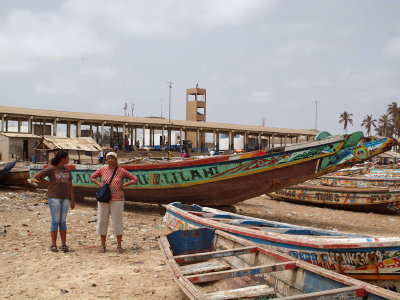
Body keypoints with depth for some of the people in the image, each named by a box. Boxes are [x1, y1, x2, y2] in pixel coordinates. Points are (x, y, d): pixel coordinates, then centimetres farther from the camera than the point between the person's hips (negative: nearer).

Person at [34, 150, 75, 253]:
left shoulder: (67, 170, 12)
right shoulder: (51, 169, -4)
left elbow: (70, 186, 13)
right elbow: (36, 176, -1)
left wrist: (72, 200, 9)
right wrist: (48, 184, 1)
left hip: (65, 198, 4)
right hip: (54, 197, -4)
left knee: (63, 221, 7)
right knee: (55, 221, -3)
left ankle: (64, 244, 11)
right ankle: (53, 244, 7)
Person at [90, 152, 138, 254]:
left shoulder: (121, 171, -1)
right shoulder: (102, 170, 5)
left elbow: (135, 179, 2)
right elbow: (92, 177, 21)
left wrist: (123, 185, -5)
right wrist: (99, 184, 4)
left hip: (117, 200, -2)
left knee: (117, 222, 0)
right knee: (102, 221, 5)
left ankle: (119, 246, 11)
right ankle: (103, 245, 17)